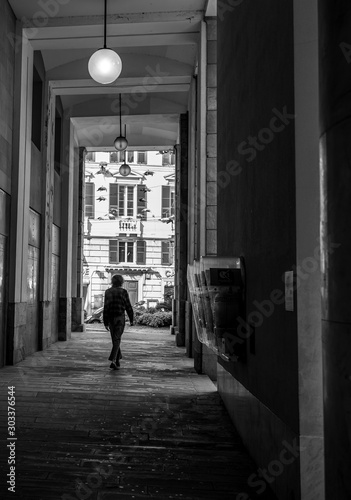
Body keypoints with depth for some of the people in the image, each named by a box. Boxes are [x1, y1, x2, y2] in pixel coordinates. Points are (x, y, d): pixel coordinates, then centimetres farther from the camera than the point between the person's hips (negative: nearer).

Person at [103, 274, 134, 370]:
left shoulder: (108, 292, 0)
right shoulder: (123, 292, -6)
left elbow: (106, 308, -3)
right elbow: (128, 307, -3)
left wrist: (105, 322, -1)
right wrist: (131, 319, 8)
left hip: (110, 318, 3)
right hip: (120, 318, -3)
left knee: (115, 338, 18)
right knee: (117, 340, -4)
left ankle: (117, 359, 24)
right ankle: (113, 361, -18)